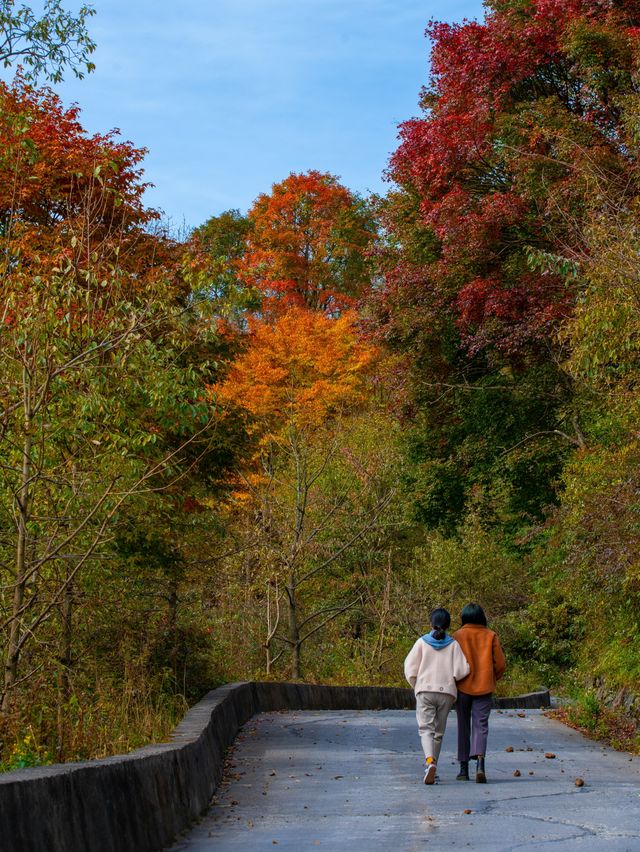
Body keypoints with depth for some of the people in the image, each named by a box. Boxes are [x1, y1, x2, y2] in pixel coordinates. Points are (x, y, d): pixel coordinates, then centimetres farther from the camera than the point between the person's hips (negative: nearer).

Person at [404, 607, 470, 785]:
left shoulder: (422, 642, 1)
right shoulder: (453, 644, 1)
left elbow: (410, 669, -1)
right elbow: (461, 670, -6)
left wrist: (416, 686, 15)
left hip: (425, 691, -1)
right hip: (446, 691, 1)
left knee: (426, 729, -6)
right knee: (438, 731, 13)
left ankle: (430, 761, -31)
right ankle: (432, 768, 17)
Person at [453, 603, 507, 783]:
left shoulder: (458, 636, -2)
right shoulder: (491, 636, 2)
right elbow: (500, 663, 2)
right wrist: (493, 679, 20)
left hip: (463, 687, 0)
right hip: (484, 688, 0)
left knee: (464, 727, 11)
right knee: (481, 726, -1)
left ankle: (464, 768, 15)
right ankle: (480, 763, -23)